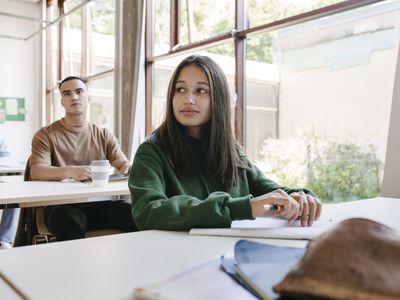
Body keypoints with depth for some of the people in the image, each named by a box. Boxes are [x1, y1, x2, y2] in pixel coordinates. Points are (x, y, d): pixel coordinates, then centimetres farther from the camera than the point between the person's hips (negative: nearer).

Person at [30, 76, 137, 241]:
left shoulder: (104, 135, 16)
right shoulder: (45, 135, 6)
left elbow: (123, 164, 6)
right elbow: (36, 172, -9)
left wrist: (130, 168, -20)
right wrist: (70, 171, -29)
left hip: (100, 203, 3)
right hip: (63, 205, -2)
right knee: (71, 222, -38)